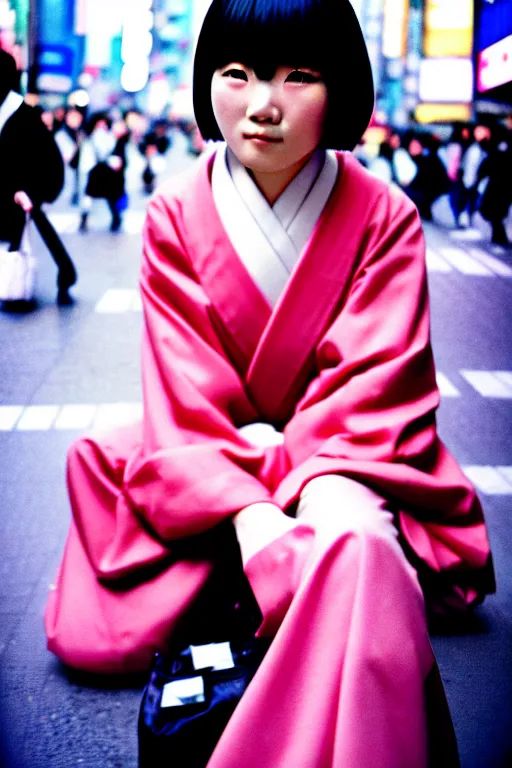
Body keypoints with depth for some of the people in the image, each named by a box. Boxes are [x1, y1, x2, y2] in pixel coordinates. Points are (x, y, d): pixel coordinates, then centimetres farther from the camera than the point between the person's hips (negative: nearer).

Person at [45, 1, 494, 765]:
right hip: (212, 467, 3)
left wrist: (326, 484, -33)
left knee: (359, 552, -34)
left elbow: (374, 384, -12)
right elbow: (185, 391, -12)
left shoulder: (384, 217, -7)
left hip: (342, 465, -3)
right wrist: (246, 509, -29)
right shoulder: (177, 214, -5)